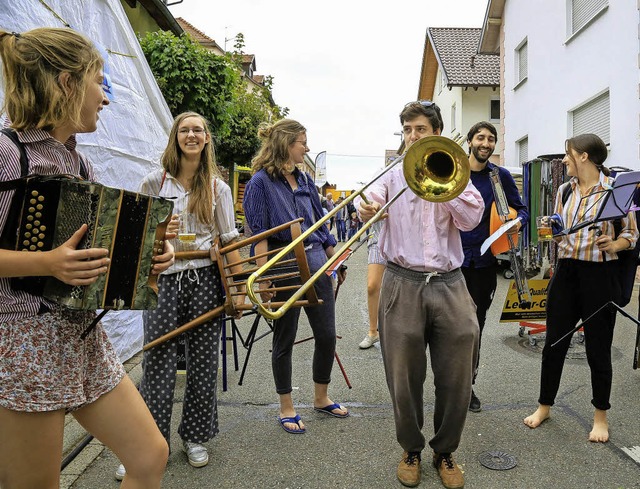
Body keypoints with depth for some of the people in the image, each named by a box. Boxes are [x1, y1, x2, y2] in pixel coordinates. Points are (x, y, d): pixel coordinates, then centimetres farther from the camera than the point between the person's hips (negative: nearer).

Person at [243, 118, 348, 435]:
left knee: (327, 334, 10)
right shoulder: (261, 182, -8)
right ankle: (286, 409, 24)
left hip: (316, 263, 6)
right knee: (284, 339, 8)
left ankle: (321, 397, 32)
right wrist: (264, 278, -17)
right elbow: (259, 234, -12)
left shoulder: (304, 179, 11)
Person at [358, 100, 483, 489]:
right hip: (403, 285, 0)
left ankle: (446, 451, 28)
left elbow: (471, 219, -4)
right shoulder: (393, 175, 8)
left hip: (449, 285, 1)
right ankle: (411, 449, 29)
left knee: (456, 380, 6)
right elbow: (372, 198, -11)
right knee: (404, 378, 7)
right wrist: (367, 209, -34)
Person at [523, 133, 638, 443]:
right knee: (554, 343, 11)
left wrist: (614, 245, -20)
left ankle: (600, 416, 26)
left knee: (598, 348, 7)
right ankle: (544, 406, 28)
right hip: (566, 272, 5)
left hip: (600, 275, -4)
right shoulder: (564, 190, 9)